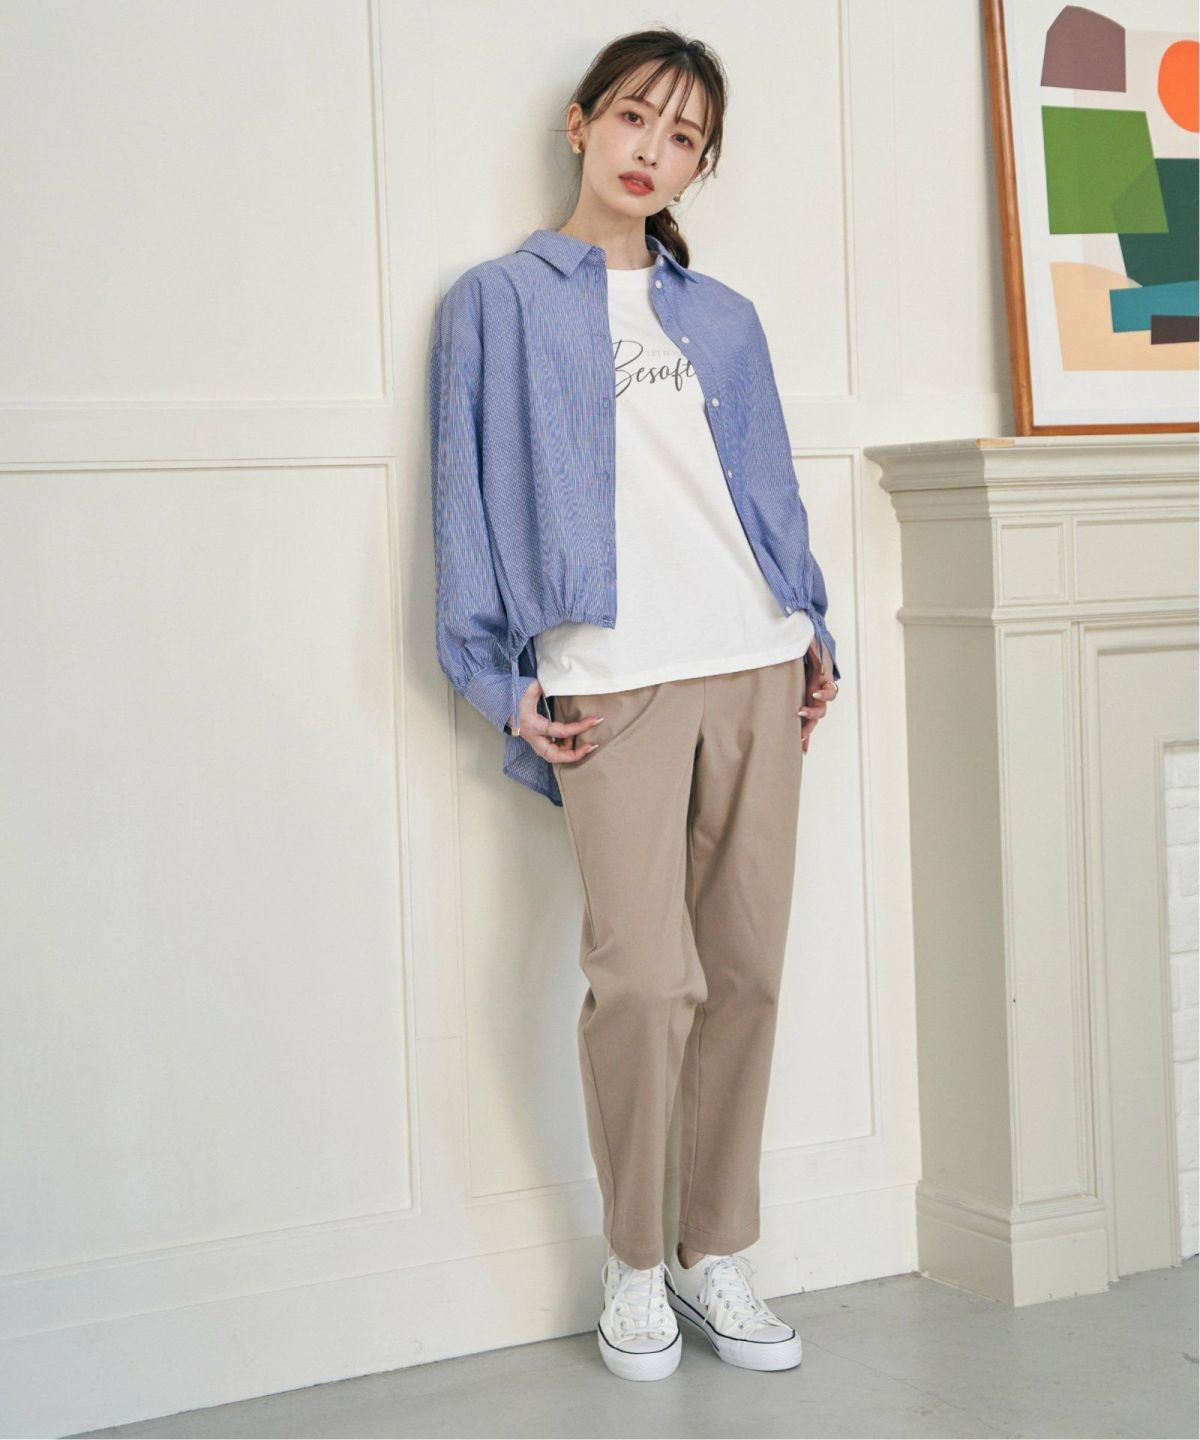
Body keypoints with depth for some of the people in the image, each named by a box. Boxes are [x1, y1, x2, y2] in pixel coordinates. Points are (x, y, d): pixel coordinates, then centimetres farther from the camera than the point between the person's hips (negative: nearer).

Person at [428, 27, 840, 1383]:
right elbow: (468, 491, 5)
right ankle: (633, 1268, 8)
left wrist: (813, 631, 12)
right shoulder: (500, 301, 10)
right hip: (611, 681, -4)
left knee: (748, 968, 2)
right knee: (645, 978, -11)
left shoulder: (723, 318, 21)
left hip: (753, 664, 4)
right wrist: (502, 677, -2)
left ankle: (718, 1257, 16)